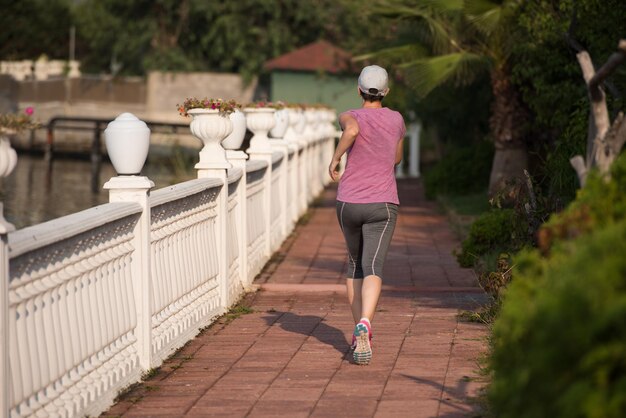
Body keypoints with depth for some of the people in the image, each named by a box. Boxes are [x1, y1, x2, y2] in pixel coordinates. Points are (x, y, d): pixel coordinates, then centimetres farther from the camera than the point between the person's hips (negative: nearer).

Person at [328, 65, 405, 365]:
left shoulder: (350, 116, -2)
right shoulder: (396, 119, 5)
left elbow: (352, 130, -29)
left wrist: (335, 158, -15)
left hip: (348, 204, 1)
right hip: (382, 205, -1)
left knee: (355, 262, 24)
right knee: (372, 269, -15)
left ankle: (359, 329, 26)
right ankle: (364, 326, -42)